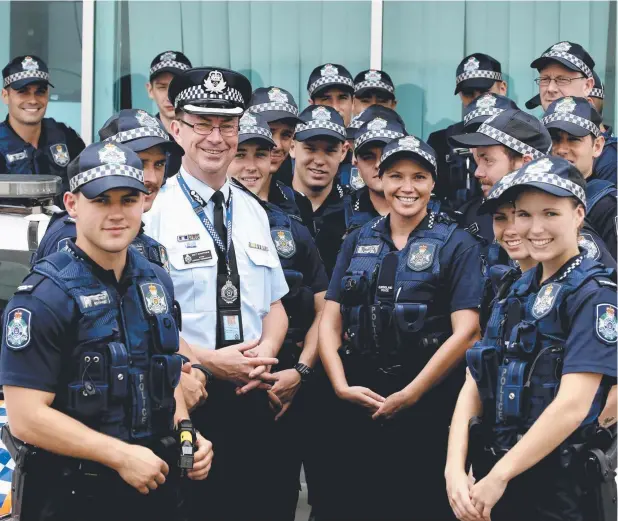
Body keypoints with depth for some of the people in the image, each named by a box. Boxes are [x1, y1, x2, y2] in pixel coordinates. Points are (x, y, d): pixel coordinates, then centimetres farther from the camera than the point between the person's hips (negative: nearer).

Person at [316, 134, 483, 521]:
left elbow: (465, 333, -9)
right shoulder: (358, 241, 11)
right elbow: (330, 323, 8)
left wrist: (408, 396, -11)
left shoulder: (457, 244, -1)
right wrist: (342, 385, -7)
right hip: (358, 402, 4)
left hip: (427, 405, -3)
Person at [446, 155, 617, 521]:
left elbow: (573, 405, -20)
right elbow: (474, 387, 5)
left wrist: (497, 477, -18)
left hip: (561, 490, -6)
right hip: (496, 478, 6)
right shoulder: (518, 292, 10)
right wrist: (455, 468, -10)